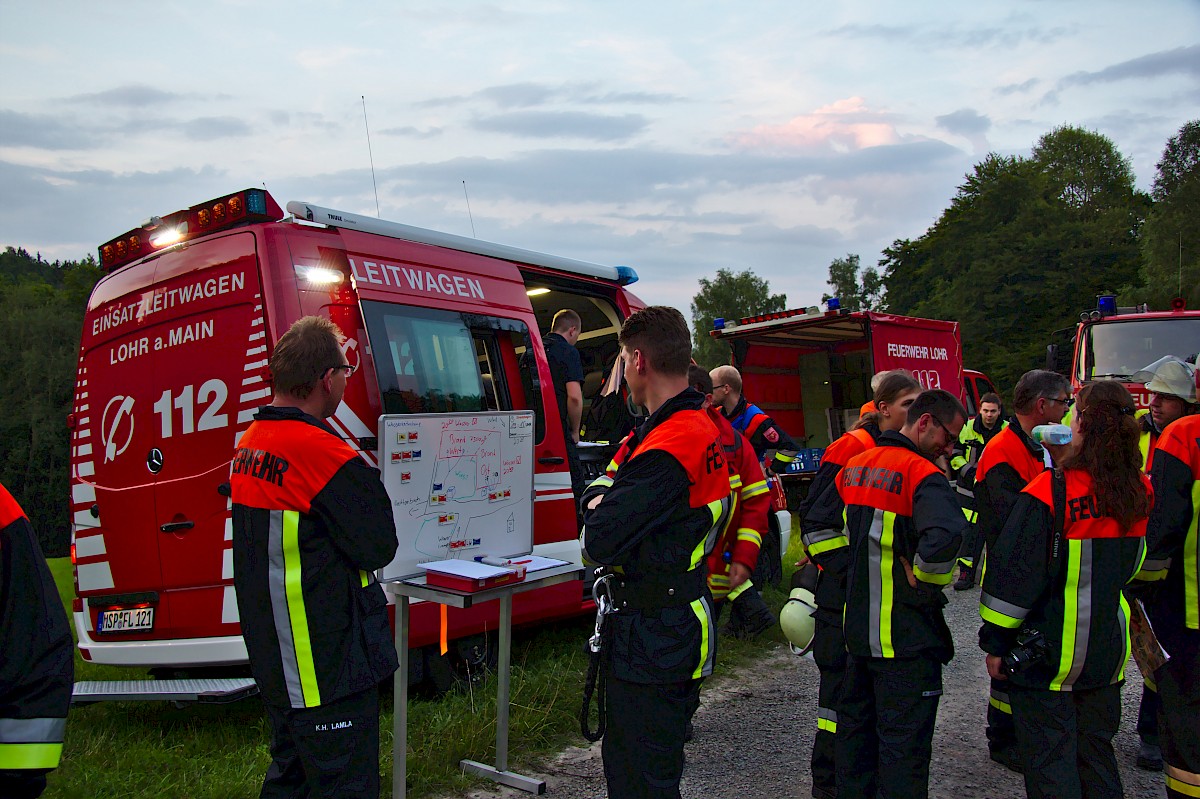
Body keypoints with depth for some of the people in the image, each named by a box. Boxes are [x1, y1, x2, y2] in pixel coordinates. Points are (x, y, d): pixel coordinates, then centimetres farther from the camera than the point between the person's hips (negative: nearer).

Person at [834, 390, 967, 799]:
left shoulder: (853, 466, 8)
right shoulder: (923, 474, -18)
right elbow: (945, 538, -37)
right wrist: (924, 581, -19)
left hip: (856, 626, 8)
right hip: (906, 634, -7)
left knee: (855, 725, 21)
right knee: (903, 741, 4)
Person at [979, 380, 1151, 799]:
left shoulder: (1049, 492, -21)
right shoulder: (1141, 493, -3)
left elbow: (1015, 575, -17)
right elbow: (1134, 564, 14)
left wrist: (995, 642, -8)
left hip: (1048, 653, -6)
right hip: (1106, 652, 6)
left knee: (1049, 764, 6)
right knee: (1096, 753, 21)